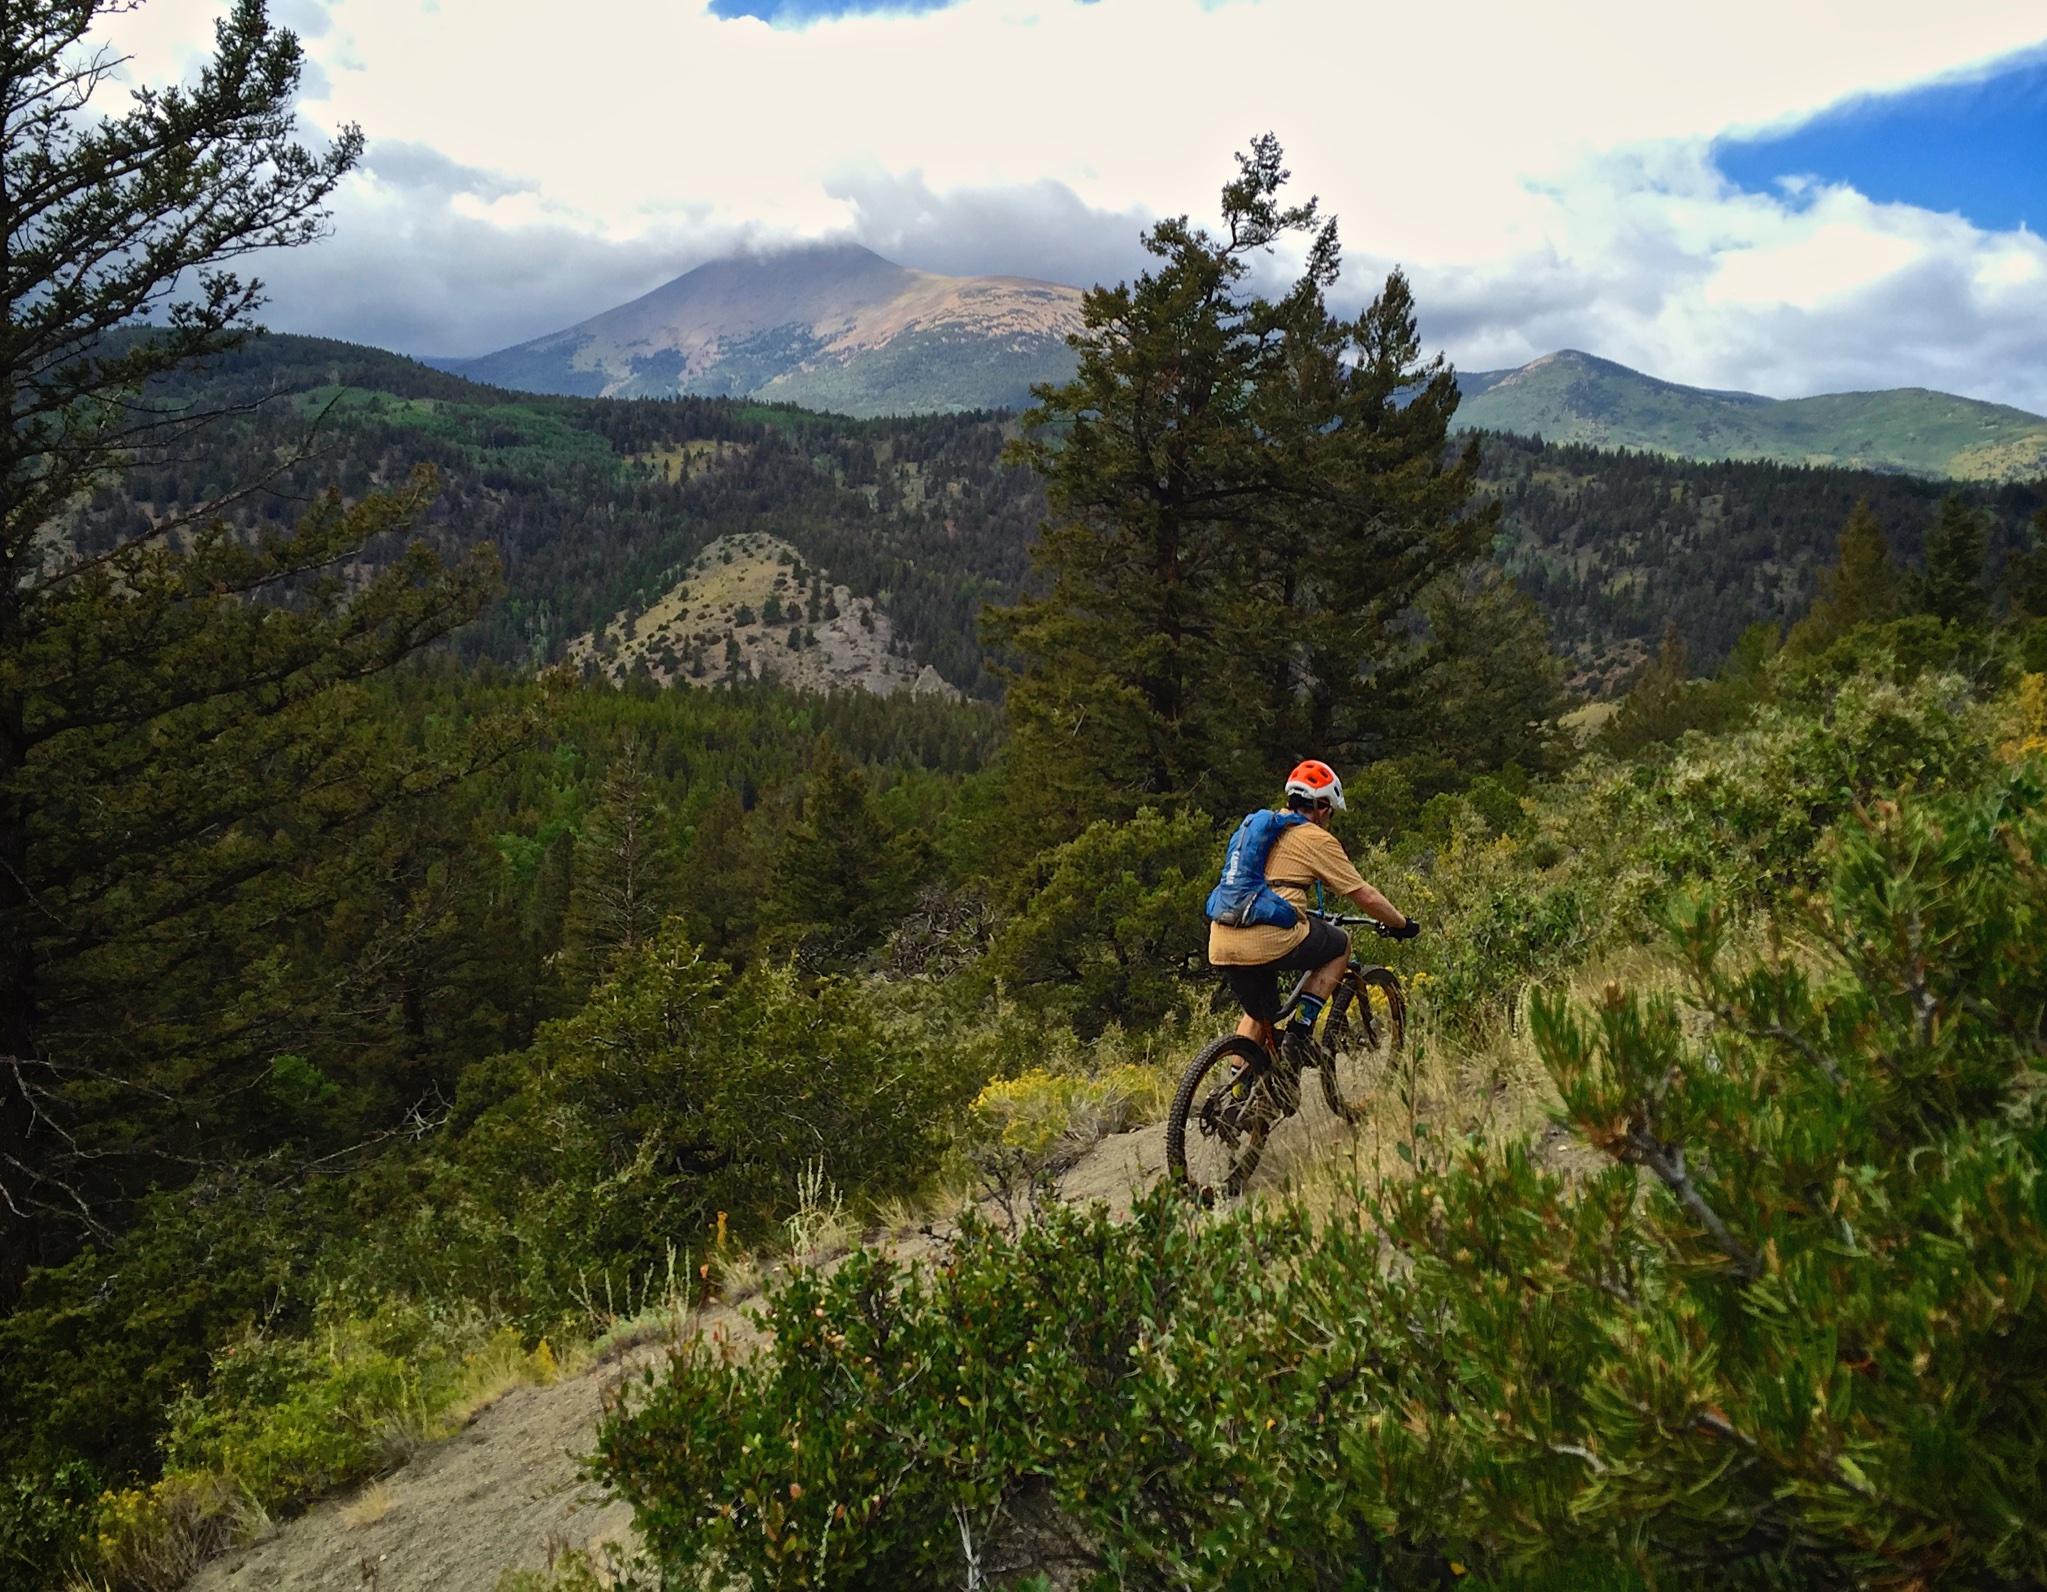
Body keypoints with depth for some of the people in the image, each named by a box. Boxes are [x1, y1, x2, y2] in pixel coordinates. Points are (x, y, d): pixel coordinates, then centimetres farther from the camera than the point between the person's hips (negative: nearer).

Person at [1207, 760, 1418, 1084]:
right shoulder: (1317, 839, 3)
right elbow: (1365, 897, 5)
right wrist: (1402, 924, 20)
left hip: (1220, 944, 7)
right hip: (1269, 939, -7)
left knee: (1257, 1015, 28)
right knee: (1340, 945, 19)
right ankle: (1299, 1032, 9)